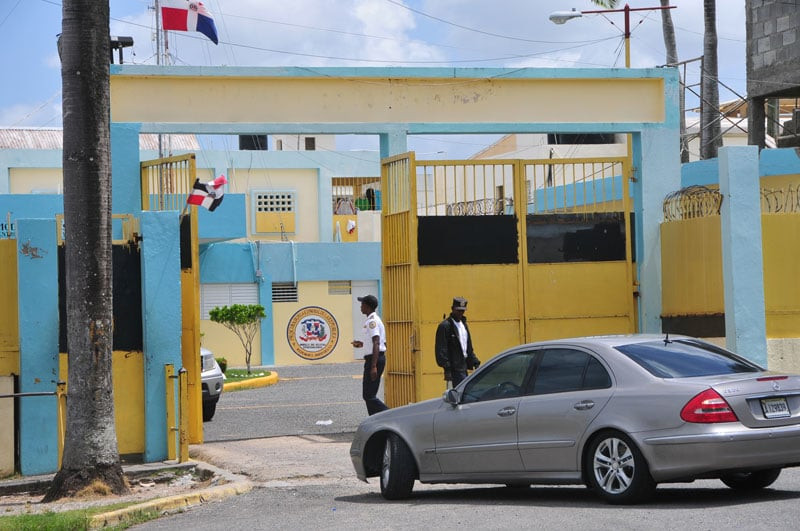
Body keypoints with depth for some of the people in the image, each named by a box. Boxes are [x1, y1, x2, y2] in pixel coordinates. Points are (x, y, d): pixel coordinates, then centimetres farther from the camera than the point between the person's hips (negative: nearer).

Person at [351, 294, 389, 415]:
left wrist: (373, 366, -28)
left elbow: (376, 344, -23)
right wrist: (363, 344, 26)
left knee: (369, 395, -11)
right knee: (368, 395, 13)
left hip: (374, 359, -11)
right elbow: (382, 343, 24)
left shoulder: (372, 321, -15)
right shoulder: (376, 320, 18)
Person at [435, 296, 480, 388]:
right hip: (454, 369, -8)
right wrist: (447, 368, -19)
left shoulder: (463, 324, 18)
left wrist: (475, 362, 15)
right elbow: (442, 350, -13)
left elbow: (469, 348, 24)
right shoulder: (445, 326, -8)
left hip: (463, 366, 8)